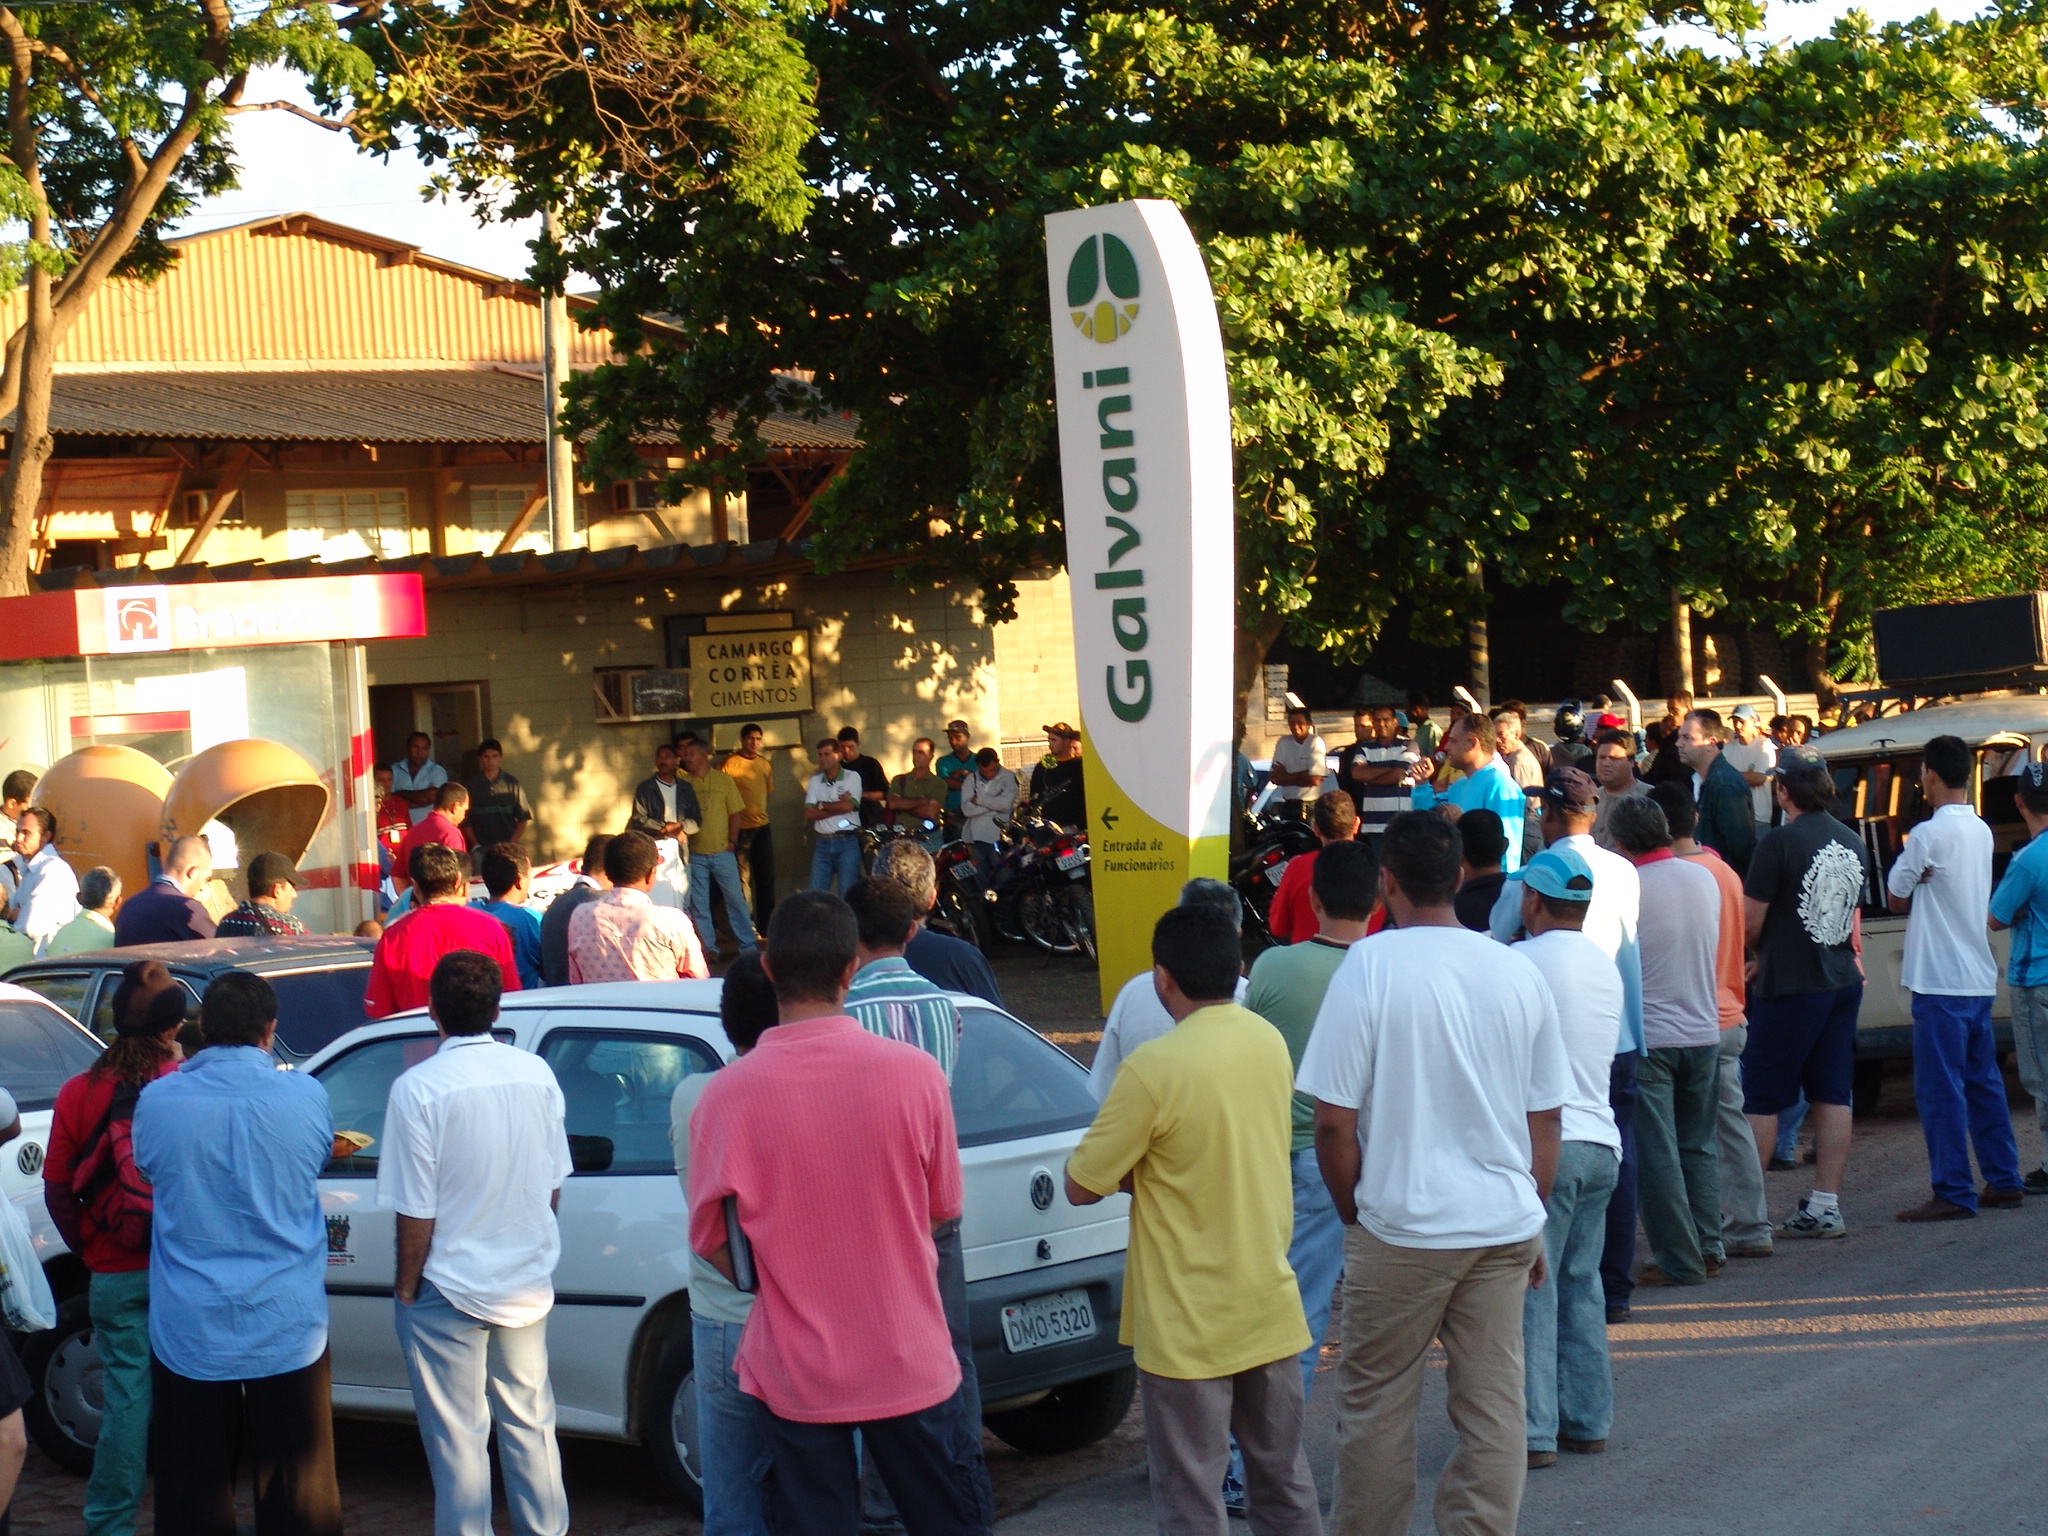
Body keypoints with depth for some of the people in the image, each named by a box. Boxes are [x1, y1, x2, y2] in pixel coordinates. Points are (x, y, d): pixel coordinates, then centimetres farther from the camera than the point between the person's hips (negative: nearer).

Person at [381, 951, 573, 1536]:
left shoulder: (417, 1089, -17)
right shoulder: (537, 1075, -2)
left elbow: (416, 1213, -15)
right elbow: (553, 1186, 7)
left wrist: (406, 1286, -2)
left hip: (449, 1291, -5)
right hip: (528, 1284, 5)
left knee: (458, 1439, 4)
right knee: (529, 1423, 17)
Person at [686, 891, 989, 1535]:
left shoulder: (726, 1095, -14)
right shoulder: (914, 1073, -12)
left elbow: (715, 1247, -5)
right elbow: (942, 1211, 1)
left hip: (793, 1373, 0)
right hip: (910, 1363, 0)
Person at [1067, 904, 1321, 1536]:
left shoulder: (1156, 1068, -20)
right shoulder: (1270, 1042, 2)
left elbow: (1081, 1186, -14)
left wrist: (1127, 1164, 5)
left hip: (1190, 1323, -7)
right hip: (1272, 1305, 7)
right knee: (1284, 1481, 18)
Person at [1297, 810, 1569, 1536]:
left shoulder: (1370, 966, -11)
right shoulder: (1518, 972, 3)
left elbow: (1333, 1122, -11)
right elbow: (1546, 1120, 10)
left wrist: (1353, 1212, 3)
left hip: (1402, 1227, -4)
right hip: (1506, 1228, 4)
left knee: (1376, 1408, 8)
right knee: (1495, 1408, 8)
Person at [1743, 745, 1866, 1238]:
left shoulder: (1780, 841, -15)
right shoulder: (1852, 842, 7)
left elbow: (1750, 924, -13)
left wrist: (1755, 954, 7)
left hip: (1789, 986, -7)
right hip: (1843, 981, 7)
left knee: (1760, 1098, 0)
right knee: (1833, 1095, 8)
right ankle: (1826, 1207, 10)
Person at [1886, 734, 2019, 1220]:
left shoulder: (1929, 834, -15)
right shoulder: (1982, 831, 10)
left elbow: (1895, 898, -5)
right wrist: (1925, 888, -1)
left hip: (1940, 981, -8)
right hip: (1980, 976, 8)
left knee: (1941, 1088, -5)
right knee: (1983, 1080, 15)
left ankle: (1953, 1193, -5)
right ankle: (2003, 1181, 20)